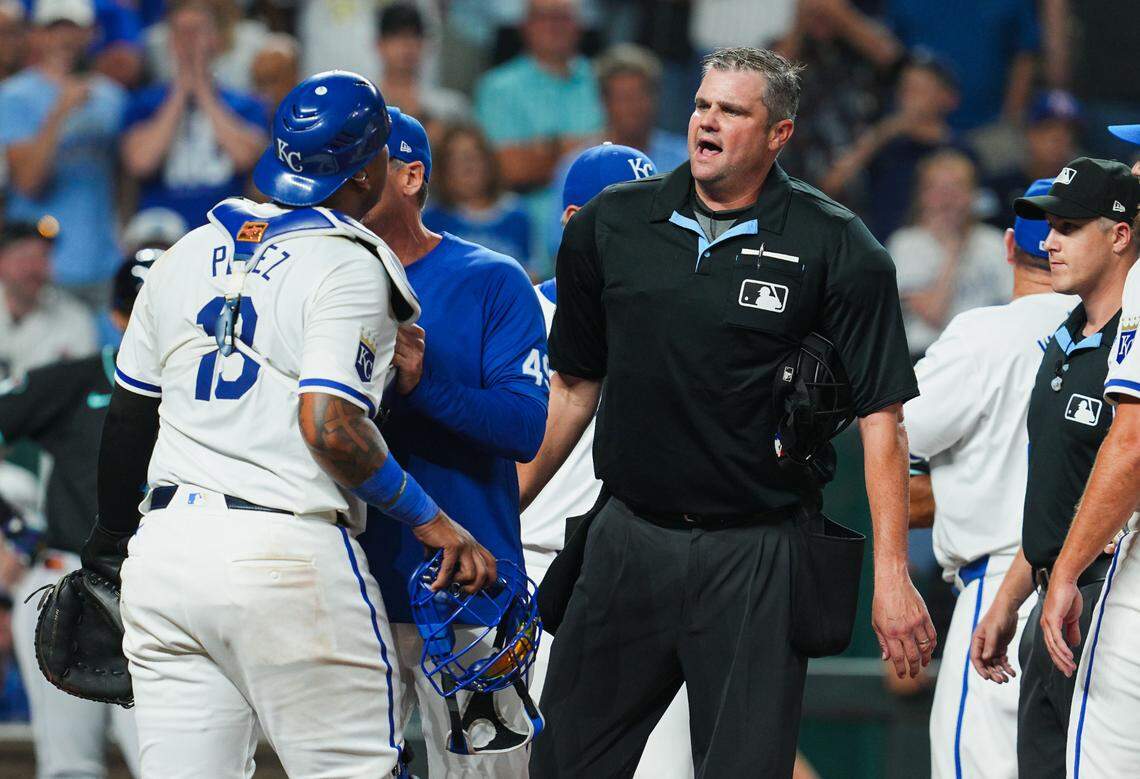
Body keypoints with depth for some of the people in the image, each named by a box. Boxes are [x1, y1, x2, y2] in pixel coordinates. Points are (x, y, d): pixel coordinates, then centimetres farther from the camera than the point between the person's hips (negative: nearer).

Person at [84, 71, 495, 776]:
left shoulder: (189, 255, 14)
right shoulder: (347, 266, -7)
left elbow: (128, 414, 20)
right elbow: (329, 426, -18)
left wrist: (111, 540, 33)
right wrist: (427, 519, -9)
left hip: (165, 547, 7)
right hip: (287, 555, -7)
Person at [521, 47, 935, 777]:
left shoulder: (836, 248, -6)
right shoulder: (610, 225, 5)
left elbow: (881, 417, -8)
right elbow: (574, 387, 15)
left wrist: (892, 575, -14)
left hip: (754, 556, -4)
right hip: (628, 544, 4)